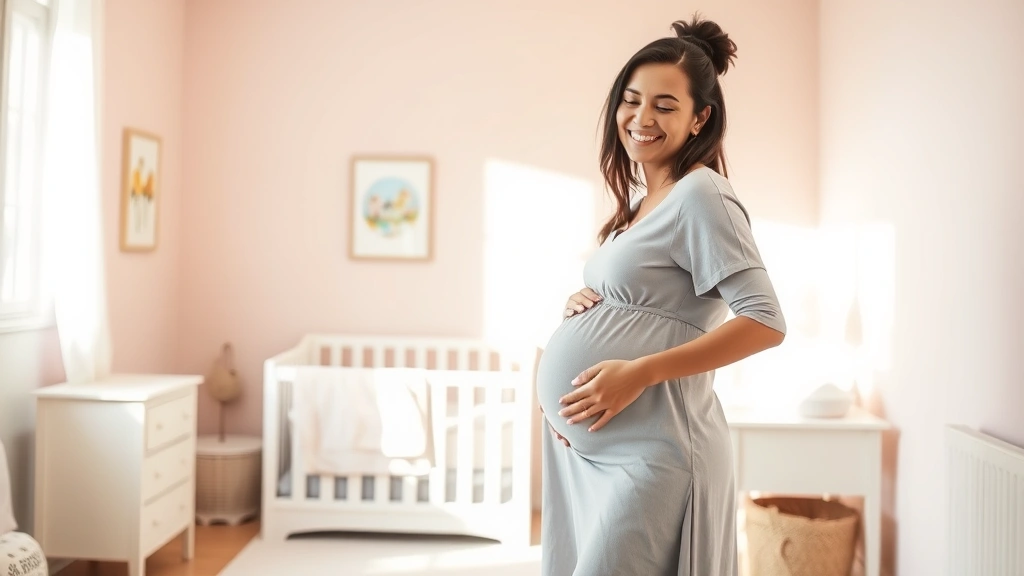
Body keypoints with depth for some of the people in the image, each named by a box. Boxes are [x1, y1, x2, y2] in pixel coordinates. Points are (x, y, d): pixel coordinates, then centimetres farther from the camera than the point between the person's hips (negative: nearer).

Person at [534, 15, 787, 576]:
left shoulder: (701, 195, -12)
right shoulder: (638, 197, 14)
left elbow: (766, 323, -19)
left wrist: (638, 372, -22)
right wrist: (582, 302, 4)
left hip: (652, 451, -9)